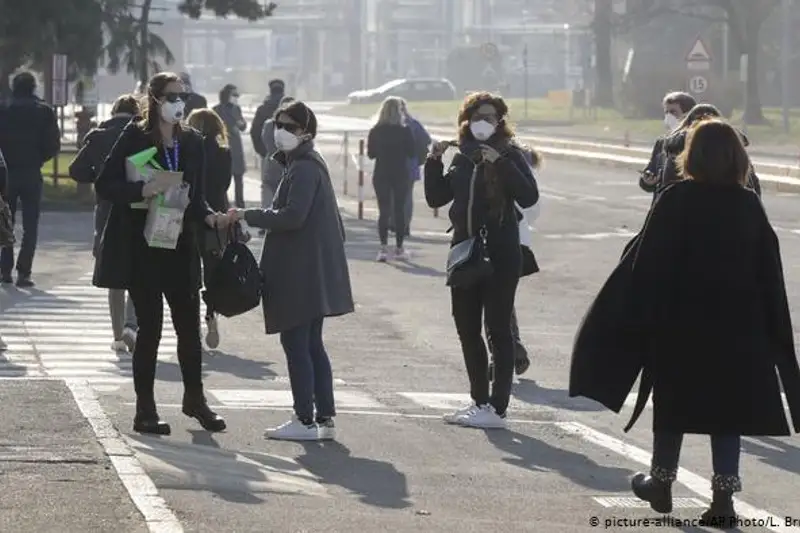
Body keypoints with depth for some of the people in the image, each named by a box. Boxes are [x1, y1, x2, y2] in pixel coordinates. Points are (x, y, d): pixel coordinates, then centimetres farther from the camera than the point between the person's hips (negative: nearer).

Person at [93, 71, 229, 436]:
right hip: (142, 248, -4)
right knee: (150, 327, -1)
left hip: (180, 246, 5)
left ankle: (194, 398, 25)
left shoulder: (192, 142, 7)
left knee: (189, 325, 7)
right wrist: (141, 190, -24)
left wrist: (210, 217, -7)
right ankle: (145, 410, 8)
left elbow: (195, 195, 12)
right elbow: (104, 185, -9)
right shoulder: (134, 139, -7)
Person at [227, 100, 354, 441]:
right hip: (312, 271, 10)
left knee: (296, 343, -6)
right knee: (312, 345, 12)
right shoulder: (310, 164, 17)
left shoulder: (303, 168, -14)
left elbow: (292, 216, -24)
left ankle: (305, 421, -4)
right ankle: (325, 419, 13)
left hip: (300, 272, -10)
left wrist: (248, 215, -16)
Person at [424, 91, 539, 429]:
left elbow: (528, 197, -18)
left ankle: (496, 408, -2)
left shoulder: (509, 155, -5)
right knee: (467, 329, 11)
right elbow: (436, 198, 12)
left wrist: (501, 163, -24)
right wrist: (434, 162, 1)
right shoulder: (462, 158, 11)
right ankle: (480, 401, 22)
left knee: (498, 329, -3)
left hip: (499, 256, -7)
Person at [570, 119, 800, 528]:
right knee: (728, 406, 6)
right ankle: (723, 498, -1)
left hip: (680, 324, -2)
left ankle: (661, 482, 28)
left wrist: (629, 322, -4)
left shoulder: (675, 201, -11)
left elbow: (645, 264, -12)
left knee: (673, 403, 14)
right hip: (737, 328, 2)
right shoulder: (749, 206, -1)